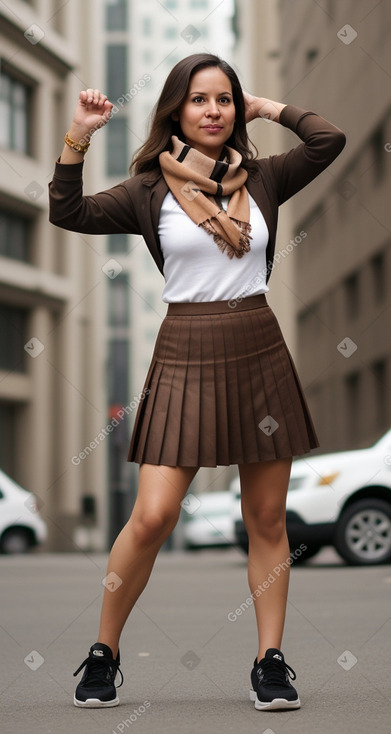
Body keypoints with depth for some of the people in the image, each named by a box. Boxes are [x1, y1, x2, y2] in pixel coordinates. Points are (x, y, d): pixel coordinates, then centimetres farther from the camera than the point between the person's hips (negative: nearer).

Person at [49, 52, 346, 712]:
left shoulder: (262, 179, 7)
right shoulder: (150, 190, 2)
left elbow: (331, 141, -2)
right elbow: (68, 213, -7)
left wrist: (273, 109, 7)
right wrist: (78, 138, -16)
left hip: (259, 350, 3)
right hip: (186, 355, -2)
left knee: (267, 517, 6)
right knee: (152, 516, -9)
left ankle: (270, 660, 15)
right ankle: (103, 653, 8)